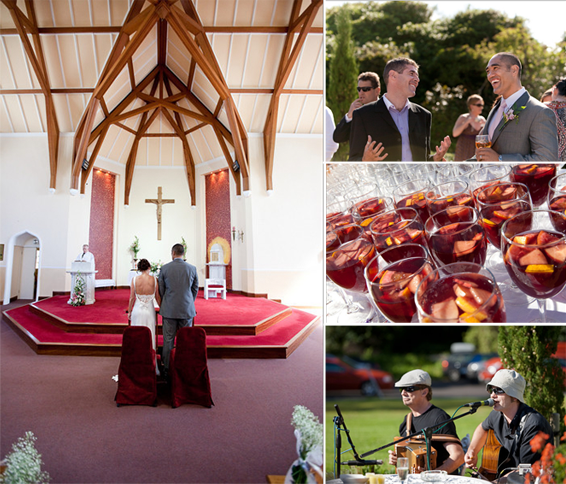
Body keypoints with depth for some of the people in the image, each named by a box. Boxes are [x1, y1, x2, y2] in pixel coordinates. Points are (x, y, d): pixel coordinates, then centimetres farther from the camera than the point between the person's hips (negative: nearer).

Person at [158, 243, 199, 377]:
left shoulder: (164, 268, -4)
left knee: (168, 340, 6)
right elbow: (195, 289, 7)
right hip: (187, 310, 1)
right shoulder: (192, 268, -1)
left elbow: (161, 290, 3)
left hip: (169, 310, -1)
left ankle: (167, 368, 9)